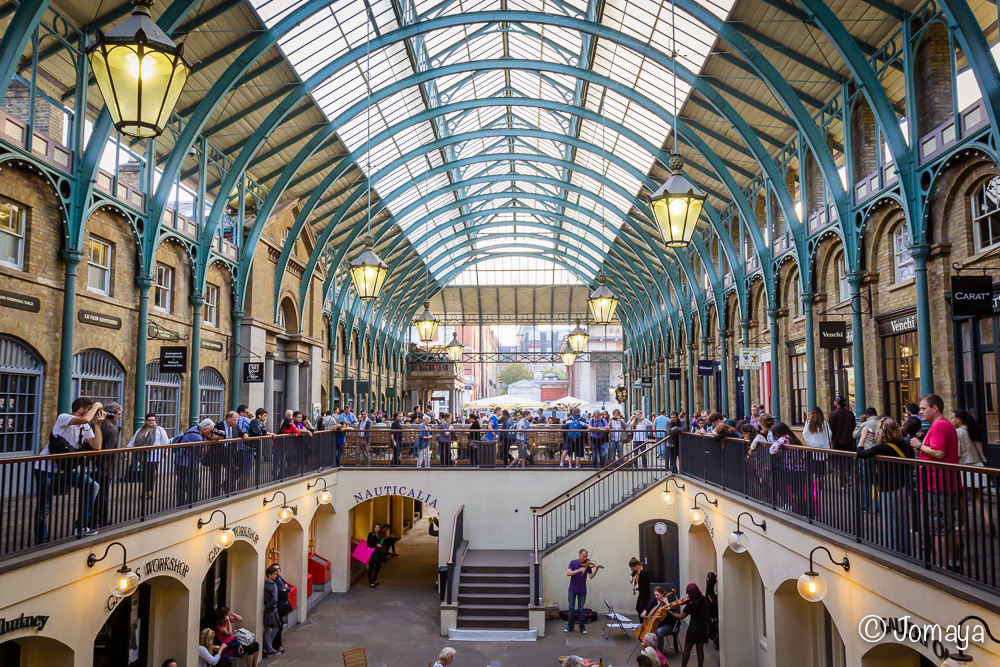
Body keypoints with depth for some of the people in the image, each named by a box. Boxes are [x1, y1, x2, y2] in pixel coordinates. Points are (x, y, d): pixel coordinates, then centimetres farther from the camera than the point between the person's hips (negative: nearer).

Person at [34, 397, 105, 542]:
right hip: (46, 469, -7)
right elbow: (85, 419, -38)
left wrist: (98, 424, -8)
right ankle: (41, 543, 12)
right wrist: (96, 406, -21)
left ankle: (81, 526, 1)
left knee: (92, 486, -5)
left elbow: (96, 447, -8)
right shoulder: (63, 418, -17)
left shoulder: (86, 427, 5)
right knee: (43, 508, 0)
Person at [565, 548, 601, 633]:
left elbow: (591, 576, -11)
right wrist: (580, 570, -28)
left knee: (581, 609, 5)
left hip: (582, 590, 0)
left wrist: (596, 569, -29)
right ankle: (570, 626, 21)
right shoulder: (573, 562, -5)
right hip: (572, 589, 0)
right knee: (571, 608, 8)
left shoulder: (587, 565, -2)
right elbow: (568, 573, -18)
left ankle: (582, 627, 16)